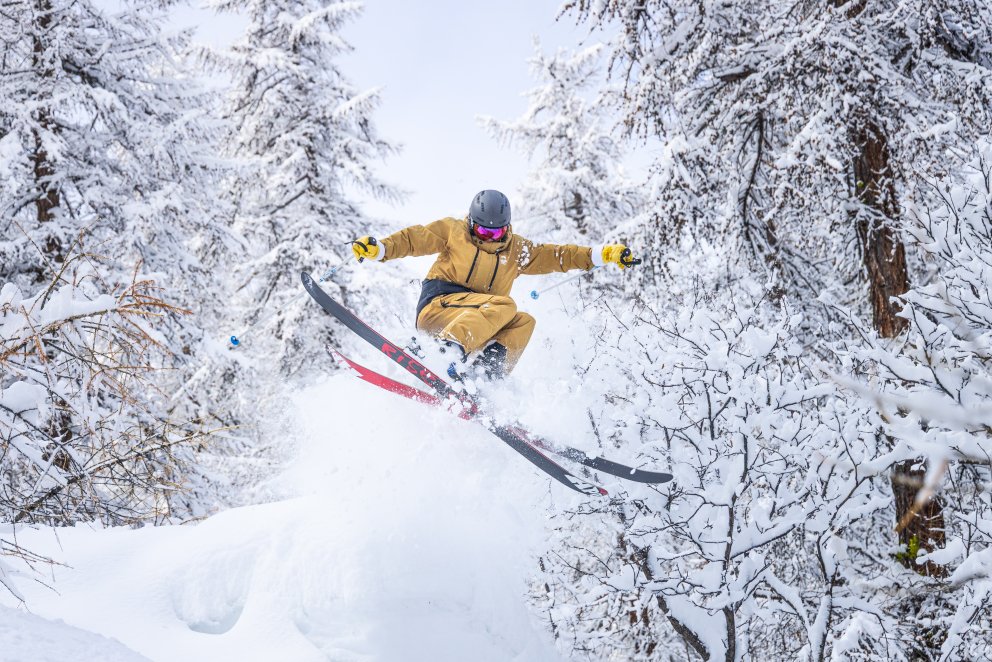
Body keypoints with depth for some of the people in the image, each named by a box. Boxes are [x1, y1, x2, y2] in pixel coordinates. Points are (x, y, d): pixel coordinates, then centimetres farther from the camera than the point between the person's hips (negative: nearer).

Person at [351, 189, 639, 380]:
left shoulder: (516, 250, 17)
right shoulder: (452, 231, 7)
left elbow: (556, 256, 16)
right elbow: (413, 239, 4)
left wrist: (603, 255, 8)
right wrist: (377, 249, -13)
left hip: (482, 326, 5)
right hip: (438, 305, -5)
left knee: (524, 322, -21)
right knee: (503, 307, -30)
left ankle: (486, 370, -33)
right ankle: (446, 348, -48)